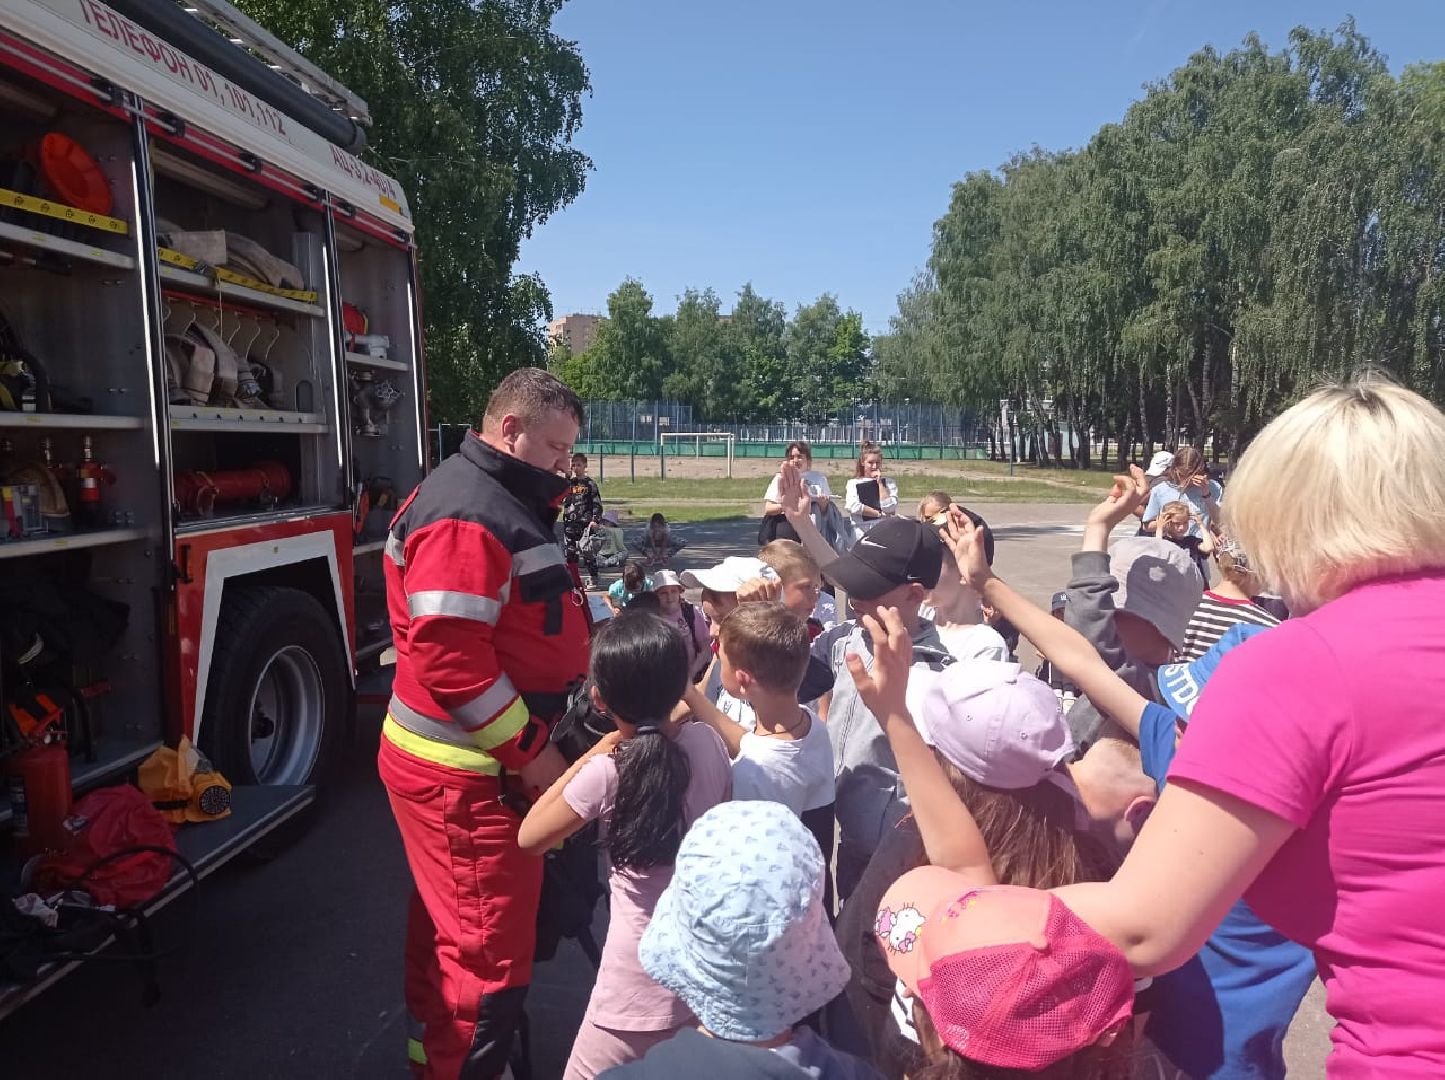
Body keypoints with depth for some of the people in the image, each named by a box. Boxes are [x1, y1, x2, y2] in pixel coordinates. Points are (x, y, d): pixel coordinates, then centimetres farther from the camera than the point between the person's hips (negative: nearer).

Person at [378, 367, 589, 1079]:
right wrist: (529, 753, -21)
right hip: (466, 774, -11)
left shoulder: (500, 498, 12)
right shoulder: (466, 515, -22)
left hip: (466, 762, 11)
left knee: (448, 919, 26)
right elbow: (450, 660, -28)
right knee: (491, 953, 0)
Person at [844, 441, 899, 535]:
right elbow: (852, 506, -11)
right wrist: (880, 514, -10)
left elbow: (889, 508, -7)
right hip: (861, 531, 0)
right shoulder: (853, 483, 7)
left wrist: (879, 482, -4)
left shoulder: (889, 483, 9)